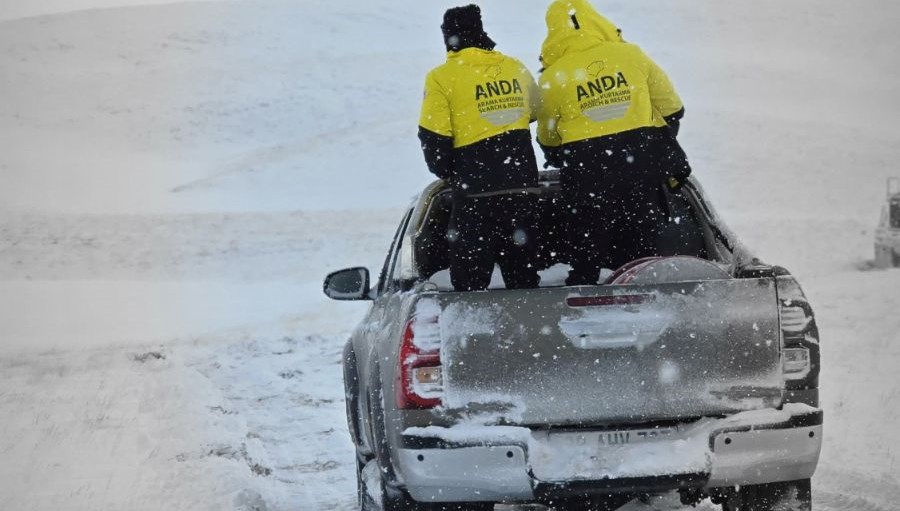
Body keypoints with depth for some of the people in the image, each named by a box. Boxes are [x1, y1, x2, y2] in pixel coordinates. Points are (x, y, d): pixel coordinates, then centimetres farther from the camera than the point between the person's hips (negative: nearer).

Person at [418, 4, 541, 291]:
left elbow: (433, 138, -8)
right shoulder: (516, 69, 10)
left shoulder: (443, 77, -6)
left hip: (476, 191, -5)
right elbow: (533, 111, 26)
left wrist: (447, 172, 8)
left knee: (470, 279, 0)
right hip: (523, 186, 5)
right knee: (522, 274, 13)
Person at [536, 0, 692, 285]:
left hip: (586, 173, -2)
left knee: (586, 251, 9)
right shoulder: (630, 55, -1)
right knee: (642, 247, 13)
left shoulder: (553, 77, -6)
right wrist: (668, 156, 22)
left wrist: (559, 161, 30)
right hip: (640, 162, 2)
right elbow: (670, 110, 7)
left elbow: (548, 139, 8)